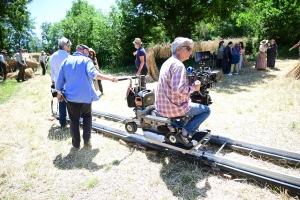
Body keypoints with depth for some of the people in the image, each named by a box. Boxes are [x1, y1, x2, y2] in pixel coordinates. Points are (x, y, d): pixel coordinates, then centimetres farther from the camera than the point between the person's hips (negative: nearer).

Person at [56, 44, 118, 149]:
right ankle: (87, 140, 16)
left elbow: (60, 79, 6)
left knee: (74, 120, 14)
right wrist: (110, 79, -26)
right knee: (87, 116, 19)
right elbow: (93, 74, -26)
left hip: (71, 96, 2)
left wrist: (59, 93, 18)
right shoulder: (86, 60, -5)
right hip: (85, 95, -2)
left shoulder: (66, 61, 7)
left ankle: (76, 143, 20)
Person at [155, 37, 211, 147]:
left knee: (192, 104, 33)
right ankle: (184, 133, -2)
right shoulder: (178, 65, -18)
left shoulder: (167, 62, 13)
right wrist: (193, 88, -13)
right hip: (173, 108, -9)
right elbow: (178, 89, -31)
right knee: (206, 110, 5)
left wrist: (190, 86, 12)